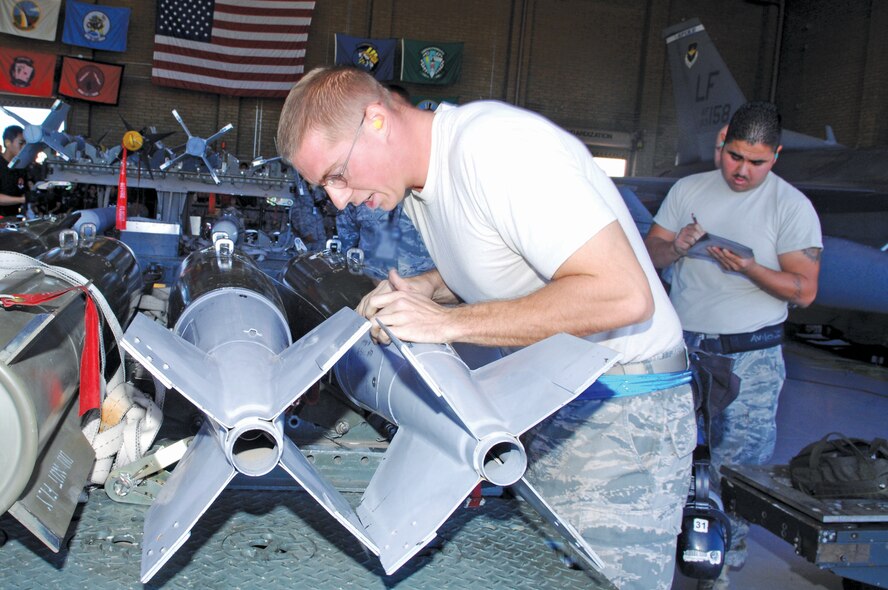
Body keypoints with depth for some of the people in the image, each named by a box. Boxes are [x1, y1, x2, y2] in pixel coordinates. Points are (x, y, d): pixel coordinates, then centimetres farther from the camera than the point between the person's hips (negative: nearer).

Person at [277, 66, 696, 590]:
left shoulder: (498, 144, -23)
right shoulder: (421, 182, 7)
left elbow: (622, 295, -29)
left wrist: (447, 322, -24)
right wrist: (422, 288, 3)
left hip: (621, 409, -8)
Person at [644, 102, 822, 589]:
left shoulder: (792, 206, -1)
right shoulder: (688, 189, 9)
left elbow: (804, 291, -5)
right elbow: (649, 255, 10)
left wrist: (750, 269, -21)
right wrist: (675, 247, -13)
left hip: (750, 357, -3)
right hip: (682, 346, 3)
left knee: (736, 466, -2)